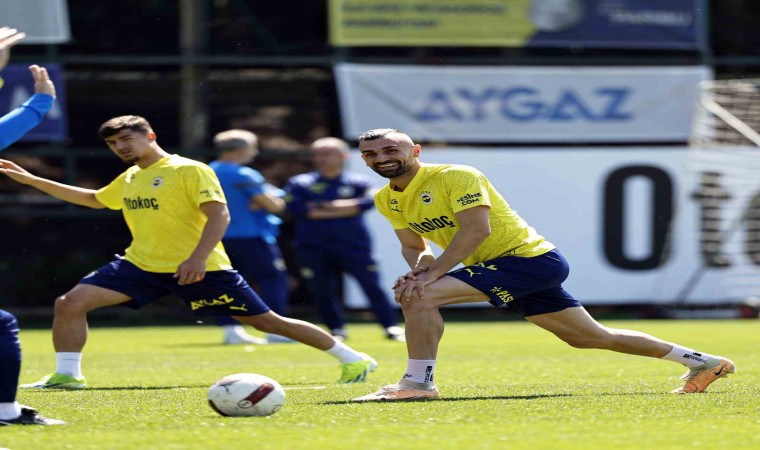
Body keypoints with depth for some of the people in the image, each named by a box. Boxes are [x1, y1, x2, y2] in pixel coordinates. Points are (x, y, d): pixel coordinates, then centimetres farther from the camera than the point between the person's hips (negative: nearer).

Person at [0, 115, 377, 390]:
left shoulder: (189, 171, -9)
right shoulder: (129, 179, 15)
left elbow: (219, 215, -16)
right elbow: (94, 199, 33)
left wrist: (198, 257, -31)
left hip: (200, 269, -7)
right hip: (141, 266, 7)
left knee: (266, 320, -5)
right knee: (70, 303, -9)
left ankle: (352, 359, 7)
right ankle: (66, 375, 2)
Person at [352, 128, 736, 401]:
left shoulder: (455, 177, -15)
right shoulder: (387, 200, 10)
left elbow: (477, 229, -24)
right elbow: (413, 247, 17)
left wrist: (432, 274, -28)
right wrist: (418, 267, -6)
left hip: (529, 257, -9)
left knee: (418, 297, -24)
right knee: (592, 337, 15)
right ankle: (702, 361, 24)